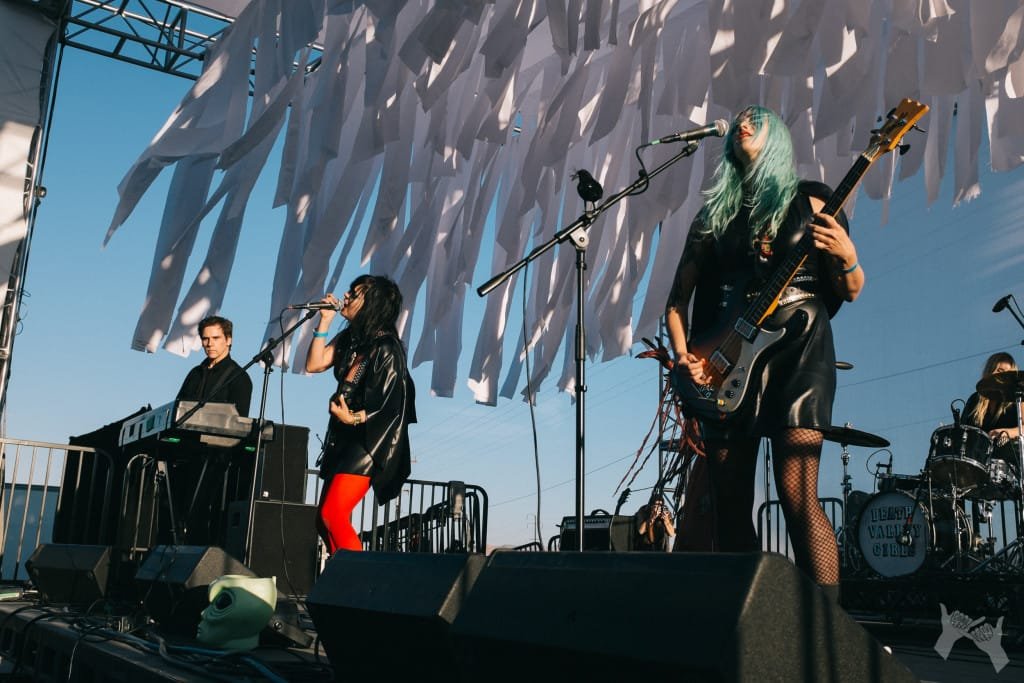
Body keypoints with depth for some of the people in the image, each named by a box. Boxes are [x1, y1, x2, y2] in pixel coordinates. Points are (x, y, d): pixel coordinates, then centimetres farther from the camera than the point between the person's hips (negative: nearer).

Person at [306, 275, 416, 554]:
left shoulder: (386, 349, -15)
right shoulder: (349, 338, 9)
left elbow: (391, 408, -16)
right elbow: (314, 364, 7)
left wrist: (353, 418, -27)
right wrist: (325, 321, 2)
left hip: (368, 442, -9)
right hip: (342, 439, 9)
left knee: (333, 514, -17)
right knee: (323, 520, 10)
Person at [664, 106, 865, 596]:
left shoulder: (808, 203, 9)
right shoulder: (712, 216, 17)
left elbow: (850, 292, 7)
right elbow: (678, 298, 16)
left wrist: (846, 256, -15)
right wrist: (682, 355, 0)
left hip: (796, 348, -3)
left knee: (797, 496, -16)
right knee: (728, 508, 1)